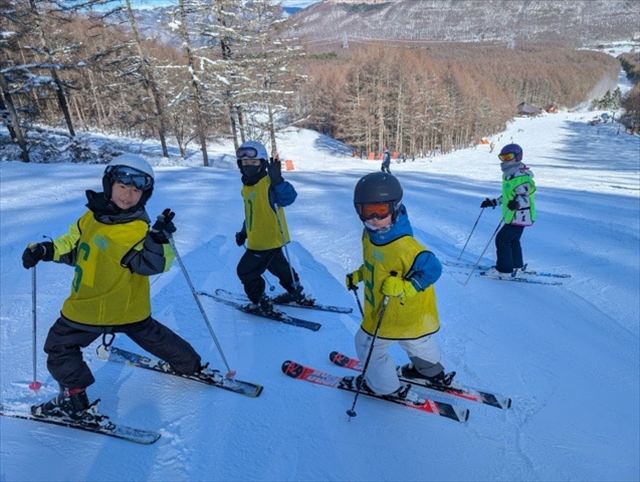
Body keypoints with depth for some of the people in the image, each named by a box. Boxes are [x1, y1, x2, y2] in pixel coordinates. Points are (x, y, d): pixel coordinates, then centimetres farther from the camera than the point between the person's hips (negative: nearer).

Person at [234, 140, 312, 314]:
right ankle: (297, 294, 42)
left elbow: (288, 197, -38)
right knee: (278, 266, 24)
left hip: (269, 239, -10)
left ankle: (261, 303, 14)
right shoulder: (247, 186, 8)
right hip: (256, 240, 10)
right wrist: (243, 233, 22)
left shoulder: (269, 184, -21)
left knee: (245, 270, -1)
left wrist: (277, 180, -51)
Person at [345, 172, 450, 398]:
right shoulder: (371, 233, -9)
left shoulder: (402, 245, -37)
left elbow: (432, 268, -33)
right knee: (415, 340, 32)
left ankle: (386, 386, 33)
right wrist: (358, 275, 2)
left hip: (399, 313, -9)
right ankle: (432, 370, 60)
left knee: (367, 343, 9)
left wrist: (405, 288, -37)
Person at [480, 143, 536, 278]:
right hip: (517, 216, 10)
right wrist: (493, 202, 17)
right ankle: (516, 265, 39)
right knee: (512, 239, 22)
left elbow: (524, 197, -28)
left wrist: (516, 203, -50)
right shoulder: (509, 176, 8)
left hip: (519, 216, -10)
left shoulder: (522, 178, -22)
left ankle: (504, 270, 2)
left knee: (502, 239, -7)